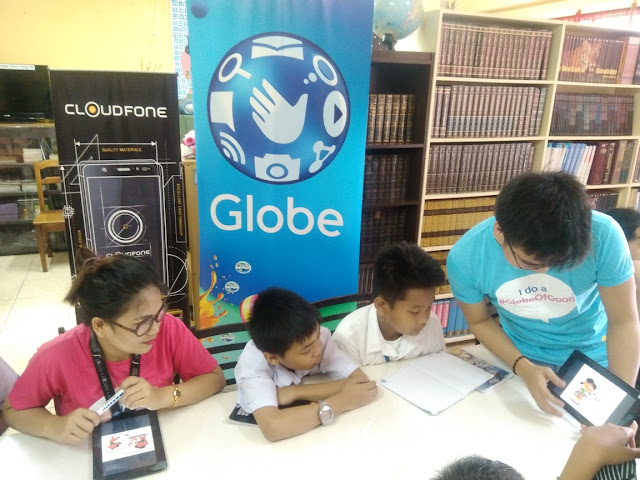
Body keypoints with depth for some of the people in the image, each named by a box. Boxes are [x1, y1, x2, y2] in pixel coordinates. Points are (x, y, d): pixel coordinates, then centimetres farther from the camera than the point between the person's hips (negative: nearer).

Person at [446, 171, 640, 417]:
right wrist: (523, 367, -24)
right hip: (519, 358, 1)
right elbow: (479, 321, -10)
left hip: (592, 358, 0)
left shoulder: (603, 236, -32)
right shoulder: (464, 258, -29)